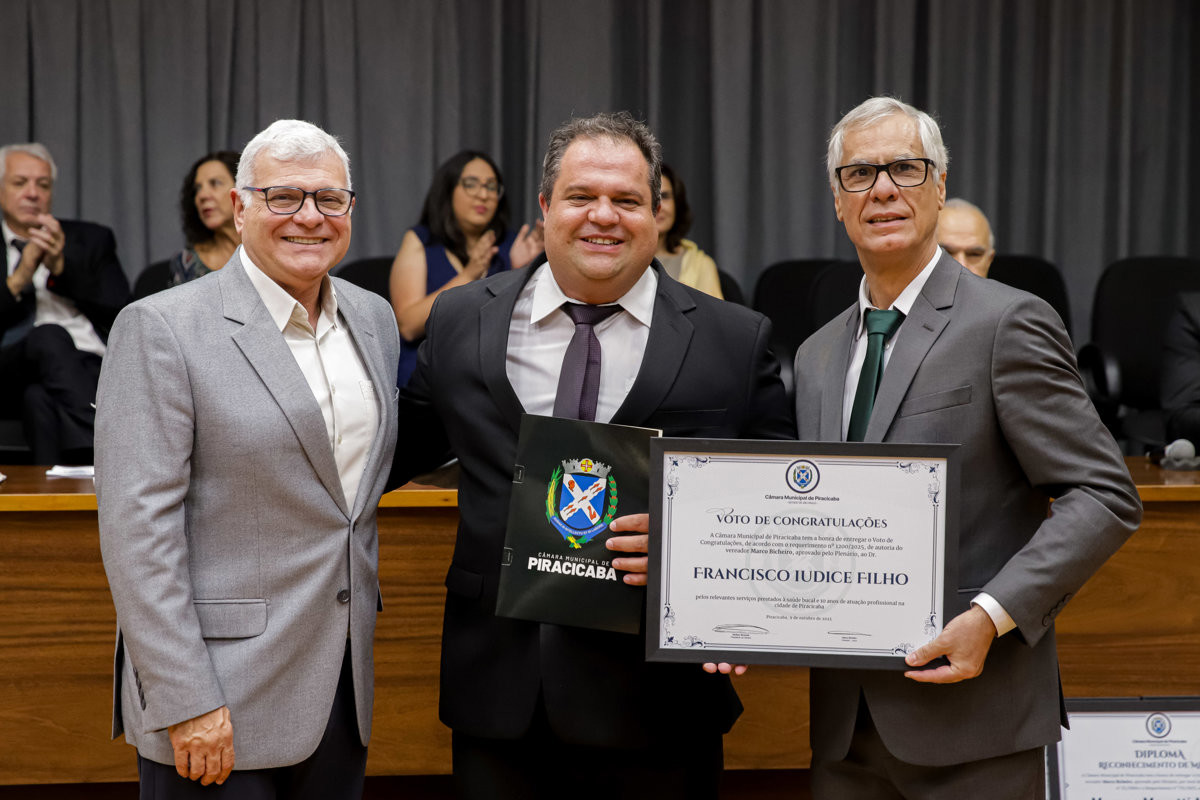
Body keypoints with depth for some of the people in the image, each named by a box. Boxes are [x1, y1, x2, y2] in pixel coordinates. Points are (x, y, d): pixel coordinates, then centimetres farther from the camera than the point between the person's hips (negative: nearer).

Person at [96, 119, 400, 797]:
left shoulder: (374, 318, 10)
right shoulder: (162, 328, -10)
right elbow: (137, 526, -15)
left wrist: (363, 619, 16)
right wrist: (186, 703, -18)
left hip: (342, 682, 6)